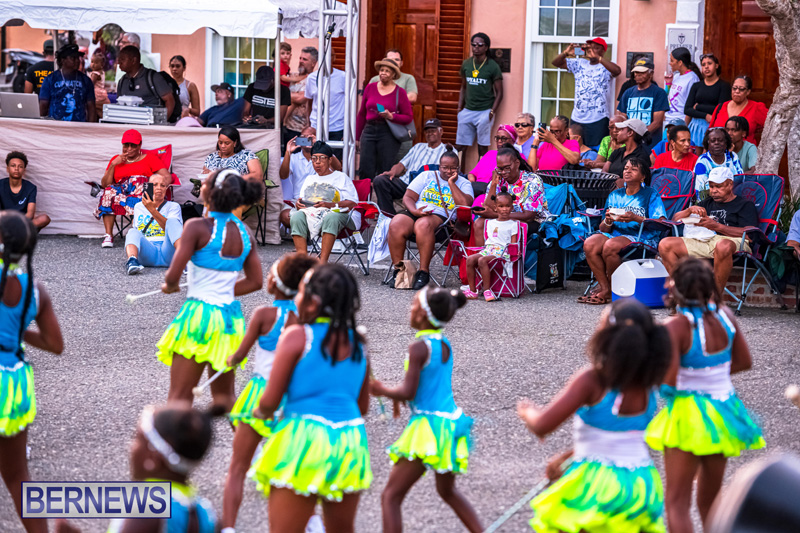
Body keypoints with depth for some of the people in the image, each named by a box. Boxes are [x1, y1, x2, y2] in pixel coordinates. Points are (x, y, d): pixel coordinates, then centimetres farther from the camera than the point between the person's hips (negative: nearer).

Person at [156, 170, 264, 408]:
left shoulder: (197, 227, -12)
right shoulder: (244, 233, 5)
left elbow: (173, 276, -15)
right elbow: (255, 281, 11)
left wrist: (170, 286, 7)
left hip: (199, 314, -6)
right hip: (231, 316, 6)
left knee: (179, 399, -2)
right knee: (224, 396, 19)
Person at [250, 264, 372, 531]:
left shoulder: (297, 336, -6)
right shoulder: (357, 344, 9)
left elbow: (269, 401, -6)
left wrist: (260, 411, 15)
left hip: (303, 440, -5)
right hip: (350, 445, 5)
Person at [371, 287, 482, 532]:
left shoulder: (419, 347, -15)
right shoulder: (445, 345, 9)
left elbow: (408, 392, -18)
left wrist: (383, 390, -1)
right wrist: (397, 393, 18)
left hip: (429, 426, -9)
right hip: (451, 420, 9)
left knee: (391, 497, -4)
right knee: (448, 491, 29)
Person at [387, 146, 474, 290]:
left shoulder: (463, 184, 16)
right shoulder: (427, 176, 21)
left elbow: (465, 204, -5)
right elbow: (408, 197, 13)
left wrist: (451, 183, 0)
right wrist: (414, 210, -8)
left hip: (440, 216, -3)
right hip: (415, 212, 3)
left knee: (423, 225, -40)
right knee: (395, 225, -32)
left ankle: (423, 272, -34)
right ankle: (397, 269, -20)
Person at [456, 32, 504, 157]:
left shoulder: (492, 66, -4)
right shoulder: (466, 64, 9)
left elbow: (499, 93, -2)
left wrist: (492, 112, -12)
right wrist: (460, 108, 8)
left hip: (485, 112, -4)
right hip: (467, 111, 4)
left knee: (482, 147, -1)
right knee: (460, 147, 2)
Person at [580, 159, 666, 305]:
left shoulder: (651, 194, 6)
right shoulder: (615, 195, 19)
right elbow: (604, 229, 15)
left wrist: (636, 219, -21)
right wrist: (607, 222, -10)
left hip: (642, 237, -5)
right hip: (616, 233, 5)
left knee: (610, 246, -33)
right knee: (589, 245, -25)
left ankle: (613, 291, -15)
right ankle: (604, 287, -16)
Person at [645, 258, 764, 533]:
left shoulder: (675, 328, -19)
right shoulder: (724, 315, -2)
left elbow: (668, 382, -21)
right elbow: (744, 362, 8)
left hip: (689, 416, -6)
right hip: (722, 415, 6)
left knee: (677, 502, 0)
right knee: (710, 501, 20)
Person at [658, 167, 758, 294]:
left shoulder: (746, 205, 15)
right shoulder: (707, 203, 33)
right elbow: (676, 219, 30)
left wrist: (716, 226, -12)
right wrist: (690, 210, 7)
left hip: (731, 240, -6)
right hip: (702, 241, 6)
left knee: (723, 246, -45)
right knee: (665, 245, -16)